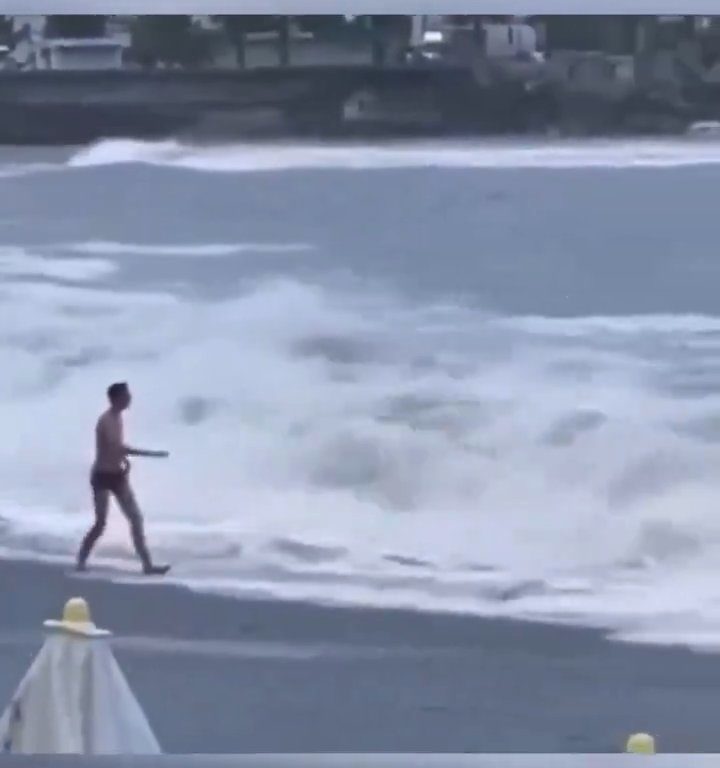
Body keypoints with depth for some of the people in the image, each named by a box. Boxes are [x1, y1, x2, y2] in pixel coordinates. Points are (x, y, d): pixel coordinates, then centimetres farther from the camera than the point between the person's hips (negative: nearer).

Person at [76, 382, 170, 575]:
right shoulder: (106, 420, -19)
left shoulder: (118, 418, 9)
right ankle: (81, 561, 9)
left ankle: (147, 565, 0)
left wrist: (124, 459, 4)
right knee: (101, 522, -6)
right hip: (103, 476, -8)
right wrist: (153, 454, -34)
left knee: (136, 518, 1)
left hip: (117, 475, 8)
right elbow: (118, 447, -32)